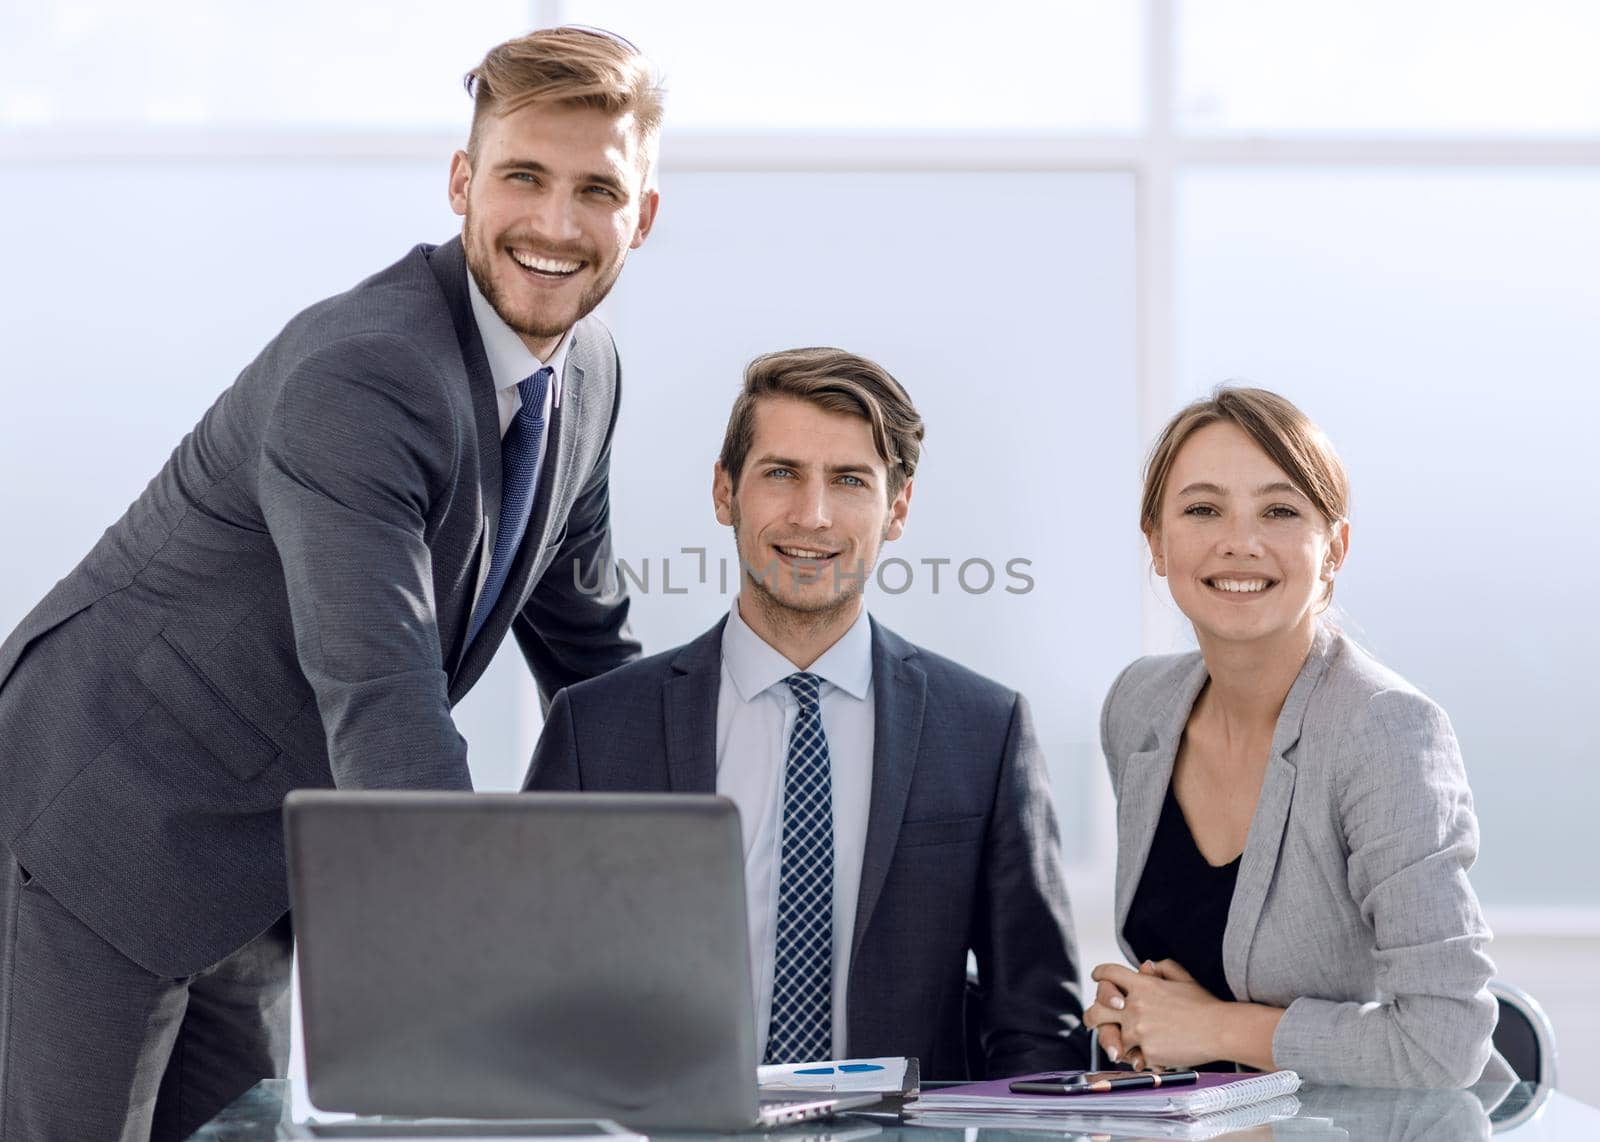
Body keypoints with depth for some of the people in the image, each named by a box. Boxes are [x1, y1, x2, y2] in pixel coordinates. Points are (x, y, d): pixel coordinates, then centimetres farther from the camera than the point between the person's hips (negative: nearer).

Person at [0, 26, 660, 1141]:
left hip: (257, 879, 8)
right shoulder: (355, 378, -27)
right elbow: (380, 707, -36)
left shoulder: (589, 373, 1)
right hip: (102, 831, -8)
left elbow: (585, 637, 16)